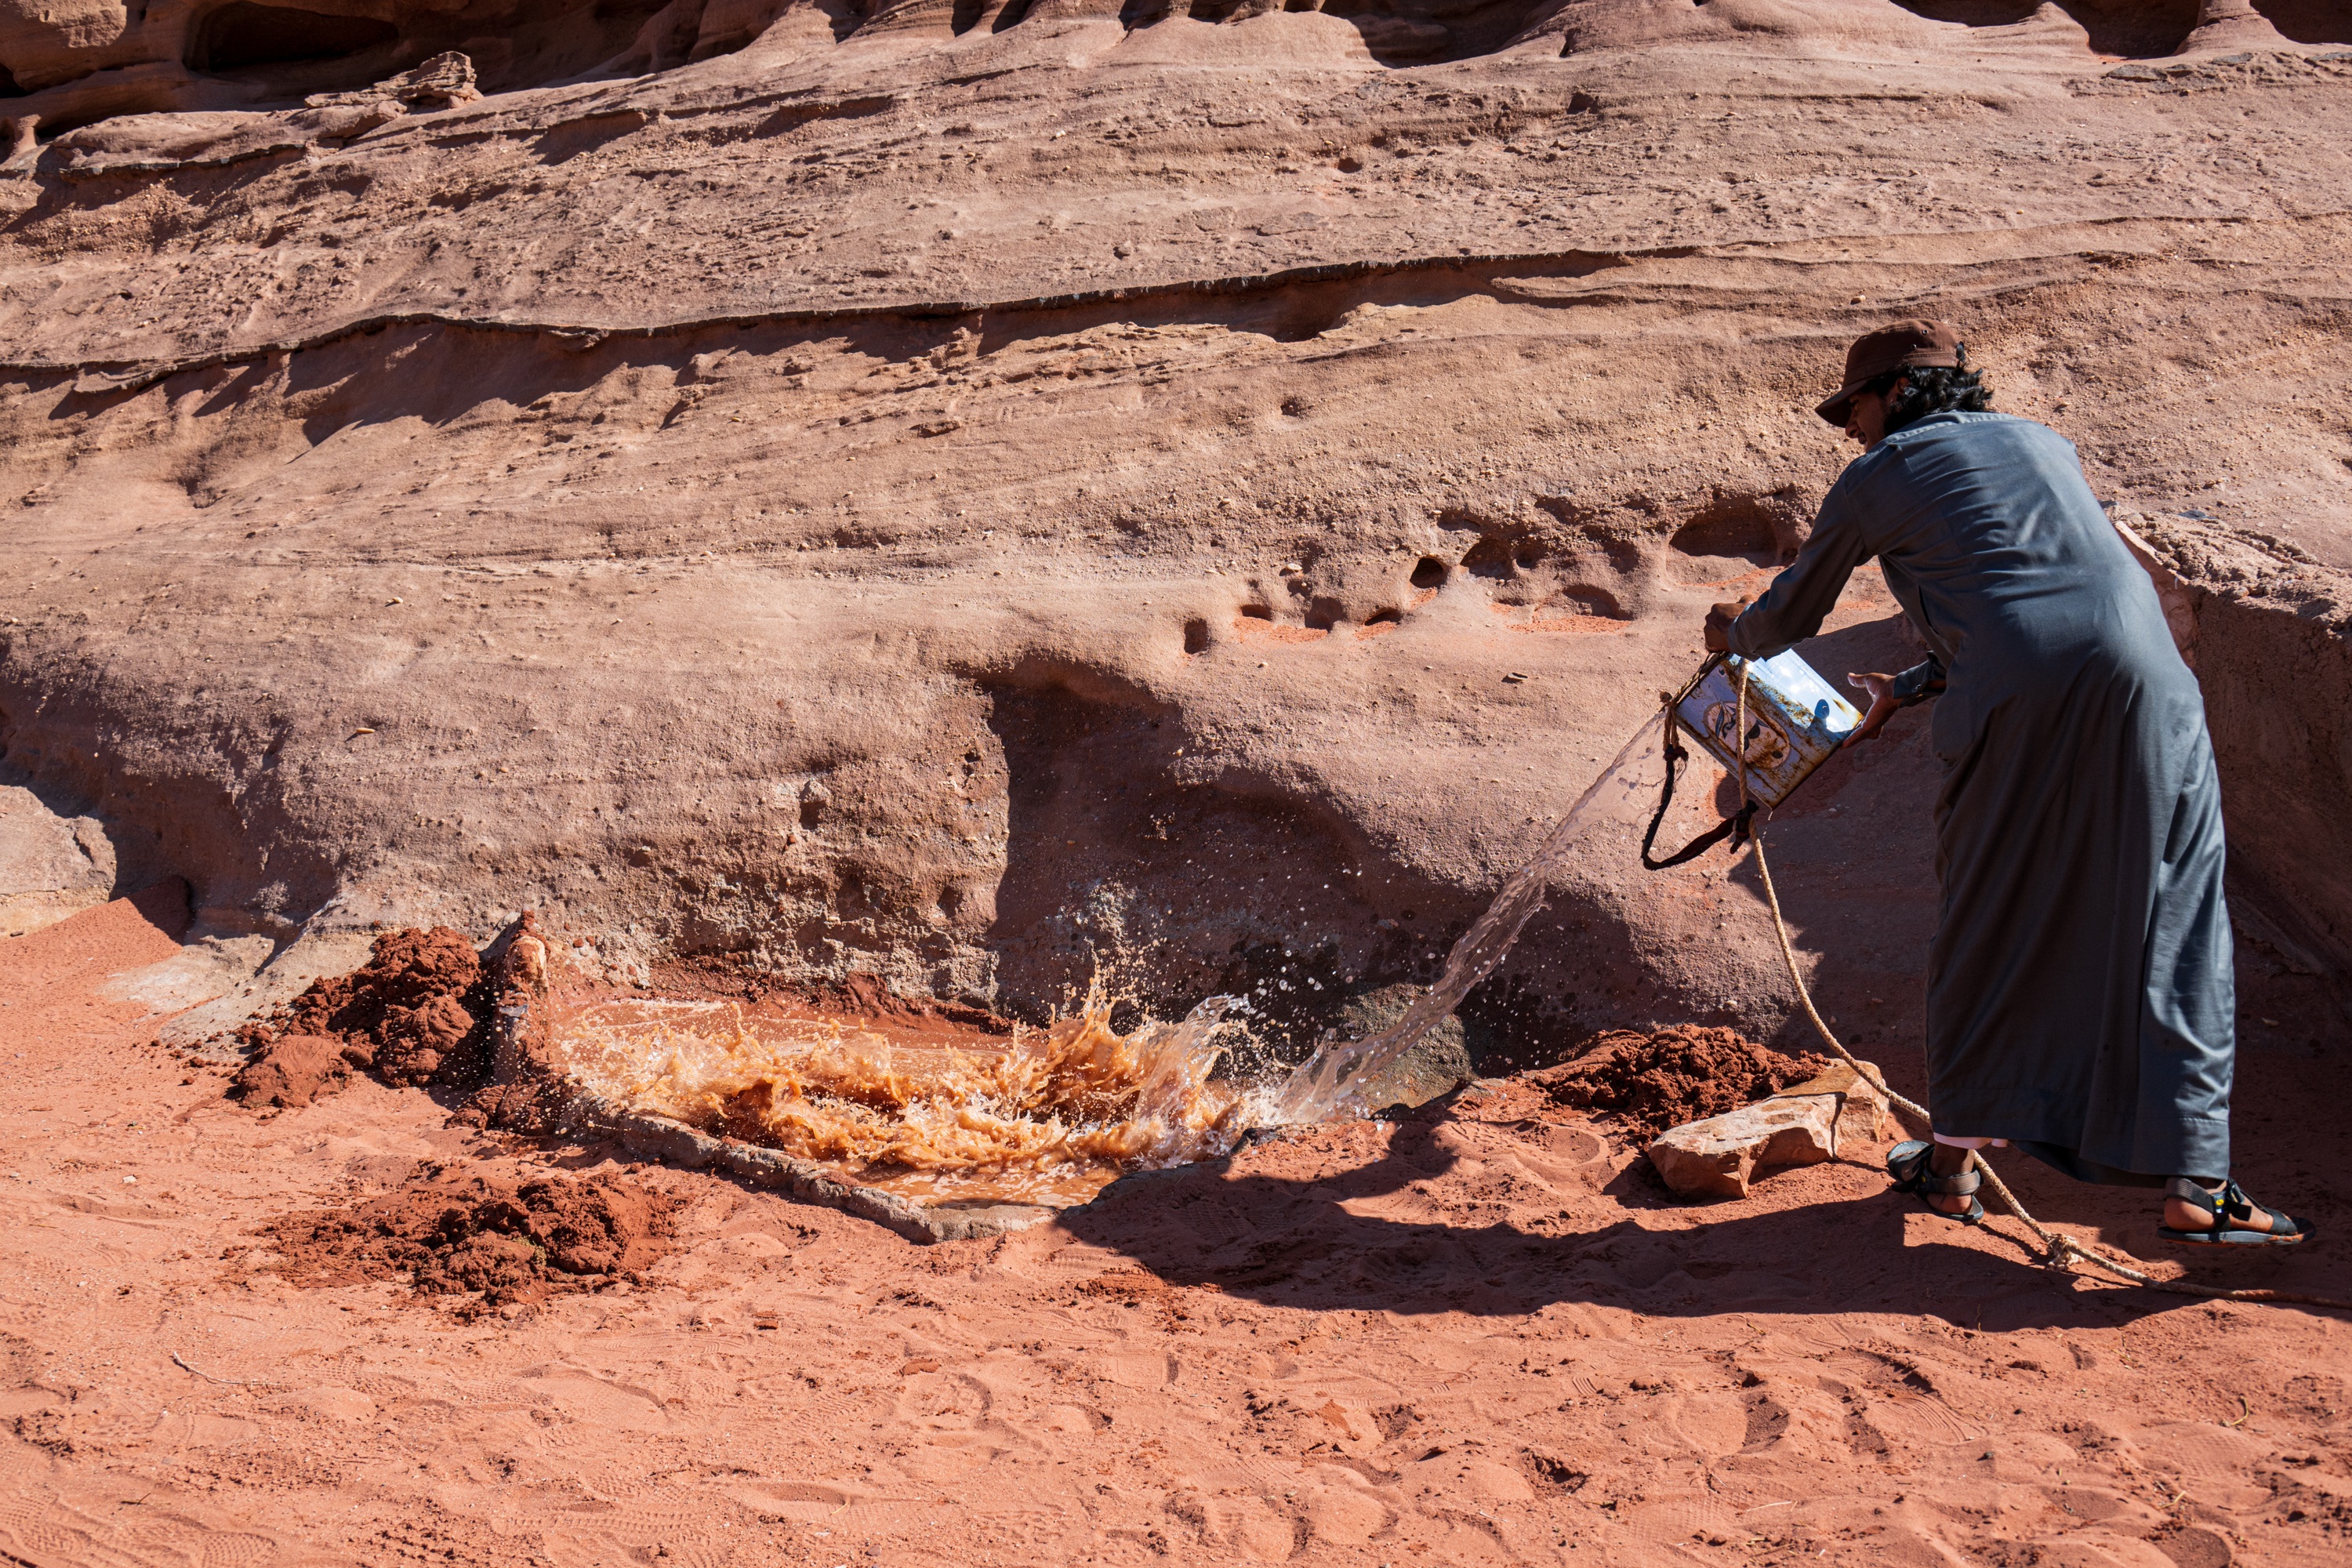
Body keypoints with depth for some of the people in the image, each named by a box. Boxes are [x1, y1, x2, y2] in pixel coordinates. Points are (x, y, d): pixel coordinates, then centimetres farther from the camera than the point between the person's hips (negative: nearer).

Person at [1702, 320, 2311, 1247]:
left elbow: (1793, 615, 24)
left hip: (2014, 710, -3)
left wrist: (1736, 635, 46)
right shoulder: (2041, 442, 29)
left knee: (1985, 928, 12)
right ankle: (2194, 1184, 2)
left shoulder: (1880, 475, 14)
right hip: (2140, 681, 3)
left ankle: (1955, 1154, 21)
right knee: (2173, 931, 5)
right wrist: (1905, 692, 44)